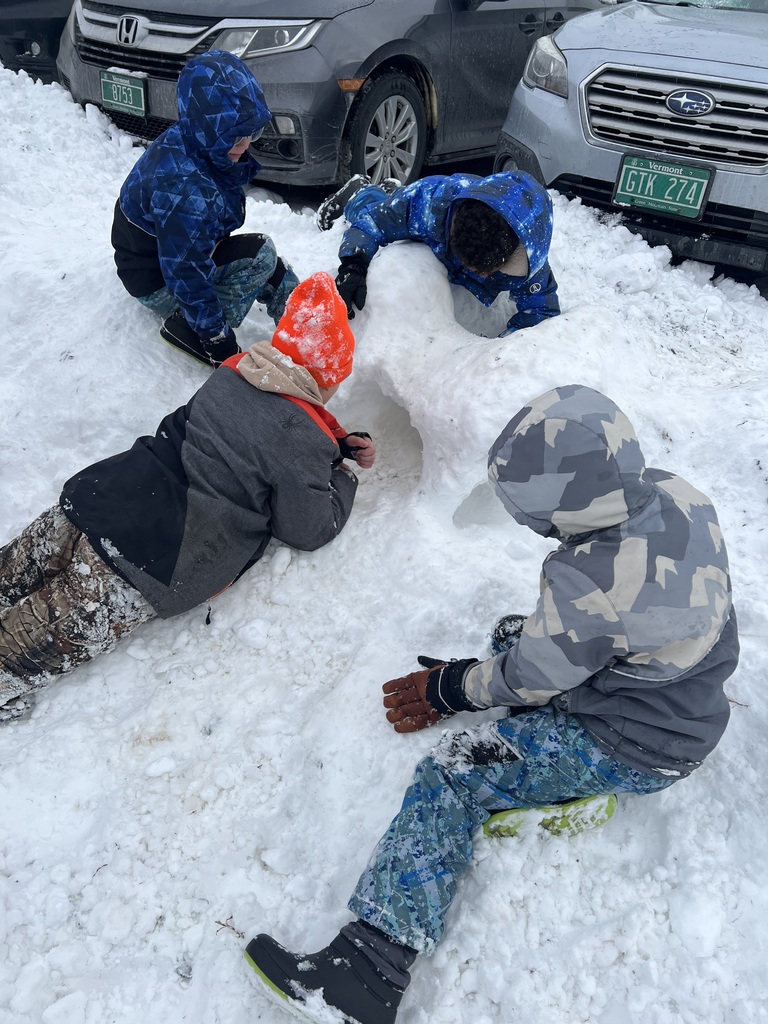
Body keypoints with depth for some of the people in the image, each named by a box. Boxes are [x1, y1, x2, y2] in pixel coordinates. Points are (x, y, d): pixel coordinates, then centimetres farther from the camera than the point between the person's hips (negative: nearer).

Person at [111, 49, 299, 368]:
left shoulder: (187, 145, -6)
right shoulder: (182, 186, -35)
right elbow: (185, 272, -31)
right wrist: (216, 336, -24)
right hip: (157, 284, -9)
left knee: (271, 268, 9)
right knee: (261, 255, -19)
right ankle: (186, 327, -13)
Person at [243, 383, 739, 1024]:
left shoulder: (590, 582, -35)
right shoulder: (678, 495, -11)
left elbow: (529, 679, -18)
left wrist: (449, 690, 0)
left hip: (635, 752, -9)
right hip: (696, 709, 9)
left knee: (451, 778, -9)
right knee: (517, 636, 22)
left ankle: (372, 962, -7)